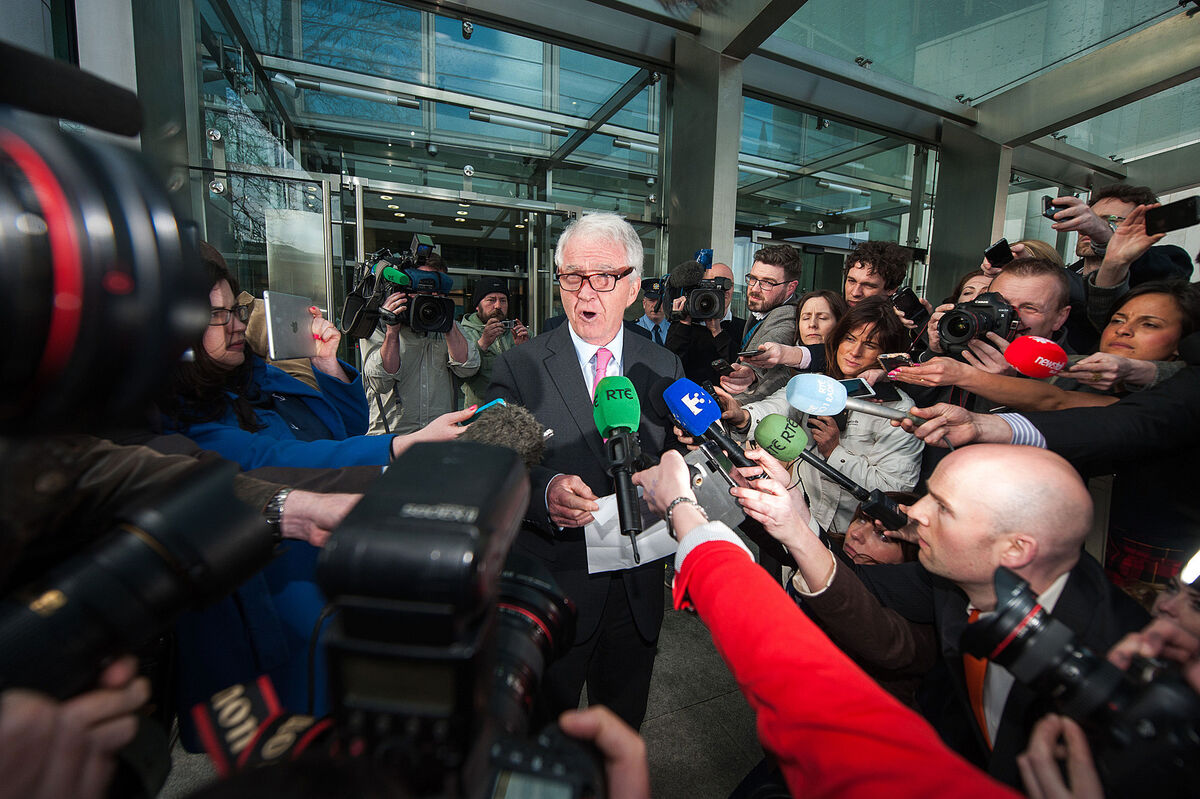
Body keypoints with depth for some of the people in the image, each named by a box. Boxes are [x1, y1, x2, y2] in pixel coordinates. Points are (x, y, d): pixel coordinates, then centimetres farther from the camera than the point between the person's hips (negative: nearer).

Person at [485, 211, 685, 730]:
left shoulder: (663, 367, 0)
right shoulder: (519, 367, -9)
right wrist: (544, 490, -31)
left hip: (638, 587, 3)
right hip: (553, 587, -2)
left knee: (624, 723, 26)